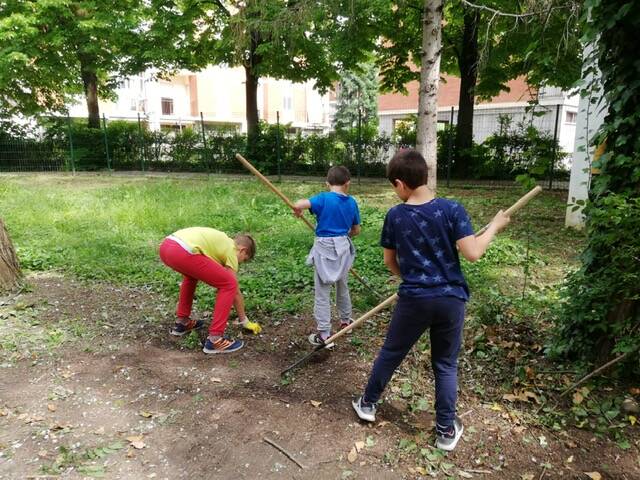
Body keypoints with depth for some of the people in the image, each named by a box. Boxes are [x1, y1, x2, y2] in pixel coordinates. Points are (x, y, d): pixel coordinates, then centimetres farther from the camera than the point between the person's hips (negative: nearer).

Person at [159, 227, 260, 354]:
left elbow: (218, 275, 47)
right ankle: (215, 339, 3)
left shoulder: (221, 241, 34)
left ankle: (182, 323, 39)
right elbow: (236, 292, 15)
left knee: (192, 273, 39)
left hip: (165, 246, 10)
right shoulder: (231, 250, 13)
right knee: (230, 284, 1)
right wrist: (245, 321, 27)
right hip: (182, 252, -10)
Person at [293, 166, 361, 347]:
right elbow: (356, 230, 10)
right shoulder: (352, 202, 1)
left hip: (324, 248, -5)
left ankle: (324, 335, 10)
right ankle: (346, 320, 44)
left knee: (322, 293, 4)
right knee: (342, 286, 25)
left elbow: (297, 205, -28)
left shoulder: (324, 198, -13)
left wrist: (298, 211, -5)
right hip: (343, 247, 5)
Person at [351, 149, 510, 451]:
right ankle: (446, 431, 26)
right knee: (446, 365, 16)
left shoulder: (395, 216, -6)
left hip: (413, 300, 0)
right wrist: (495, 226, 1)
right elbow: (472, 253, -15)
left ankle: (368, 403, 37)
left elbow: (389, 261, 5)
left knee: (390, 354, 19)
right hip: (451, 299, 0)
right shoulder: (452, 209, -10)